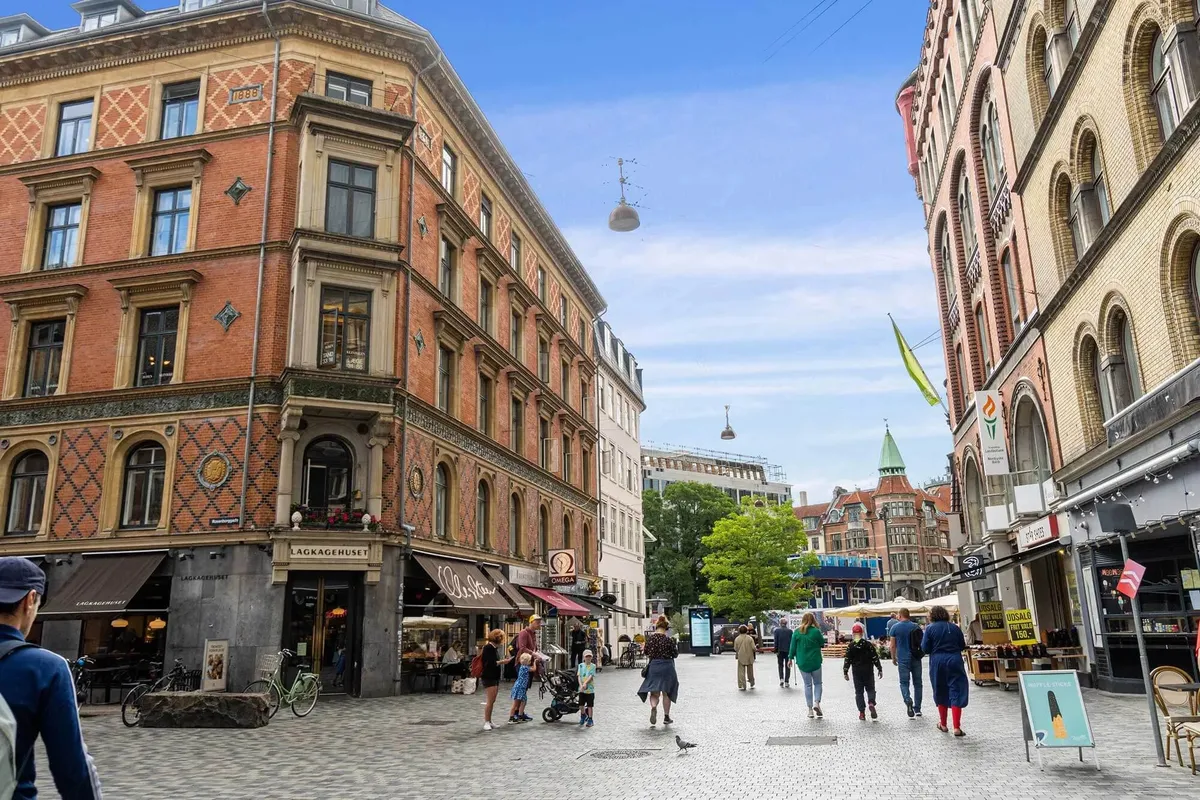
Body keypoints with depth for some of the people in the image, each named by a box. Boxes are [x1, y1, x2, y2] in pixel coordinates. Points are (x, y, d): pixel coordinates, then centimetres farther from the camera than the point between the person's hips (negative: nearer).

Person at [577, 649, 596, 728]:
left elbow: (591, 676, -12)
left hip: (590, 689, -2)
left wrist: (585, 684, -26)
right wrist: (581, 685, -19)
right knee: (581, 704, 8)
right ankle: (583, 716, 35)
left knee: (590, 705, 2)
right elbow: (579, 676, -3)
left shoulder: (593, 666, -3)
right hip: (581, 689, 2)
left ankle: (590, 720, 16)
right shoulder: (580, 665, 4)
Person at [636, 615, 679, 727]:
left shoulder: (650, 637, -4)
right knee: (666, 692, 13)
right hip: (667, 666, -1)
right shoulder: (668, 639, -11)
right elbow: (675, 654, -4)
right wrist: (676, 647, 14)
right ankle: (666, 717, 20)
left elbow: (646, 653, 4)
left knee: (654, 691, 7)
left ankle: (653, 707, -23)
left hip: (653, 665, 1)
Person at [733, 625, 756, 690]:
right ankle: (752, 684, 31)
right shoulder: (750, 638, -10)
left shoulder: (737, 639, -6)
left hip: (741, 658, -1)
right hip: (749, 658, 1)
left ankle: (741, 686, -1)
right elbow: (753, 648, -12)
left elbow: (735, 649, 0)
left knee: (741, 672, 3)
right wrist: (756, 650, 10)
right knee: (750, 671, 17)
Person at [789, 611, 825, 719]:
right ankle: (816, 702, -8)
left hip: (802, 663, 2)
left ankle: (810, 709, 8)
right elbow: (822, 642, 4)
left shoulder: (797, 632, -4)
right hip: (815, 662, -2)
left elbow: (793, 646, 0)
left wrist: (791, 658, 10)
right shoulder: (816, 631, -11)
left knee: (807, 685, 9)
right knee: (817, 683, 13)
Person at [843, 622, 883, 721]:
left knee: (859, 691, 8)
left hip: (856, 672, 0)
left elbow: (847, 660, -5)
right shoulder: (868, 644, -5)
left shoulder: (850, 646, -5)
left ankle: (862, 712, 5)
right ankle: (871, 703, -16)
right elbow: (875, 657, -3)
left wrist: (845, 672, 3)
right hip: (868, 671, 0)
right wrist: (879, 669, 6)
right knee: (870, 689, 12)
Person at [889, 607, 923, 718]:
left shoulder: (895, 627, -4)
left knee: (904, 682, 3)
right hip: (916, 658, 2)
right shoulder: (916, 626, 2)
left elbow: (893, 645, -2)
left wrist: (893, 658, 11)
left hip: (903, 659, -2)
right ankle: (917, 708, 15)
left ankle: (908, 701, -23)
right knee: (917, 683, 11)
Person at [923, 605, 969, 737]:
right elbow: (962, 646, 8)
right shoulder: (955, 627, 3)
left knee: (941, 693, 14)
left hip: (937, 662, -1)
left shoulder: (930, 628, -5)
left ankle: (943, 725, 25)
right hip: (954, 661, 1)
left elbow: (925, 648, -7)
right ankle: (957, 727, -7)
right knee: (956, 692, 1)